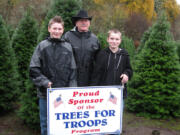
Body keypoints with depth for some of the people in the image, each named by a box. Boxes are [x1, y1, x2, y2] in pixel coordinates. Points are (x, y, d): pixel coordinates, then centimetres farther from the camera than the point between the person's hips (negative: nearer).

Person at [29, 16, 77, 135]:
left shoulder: (68, 47, 4)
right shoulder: (42, 46, 0)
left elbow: (72, 71, 4)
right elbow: (34, 69, -2)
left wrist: (72, 89, -3)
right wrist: (44, 82, -13)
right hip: (45, 93, -1)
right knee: (46, 123, 10)